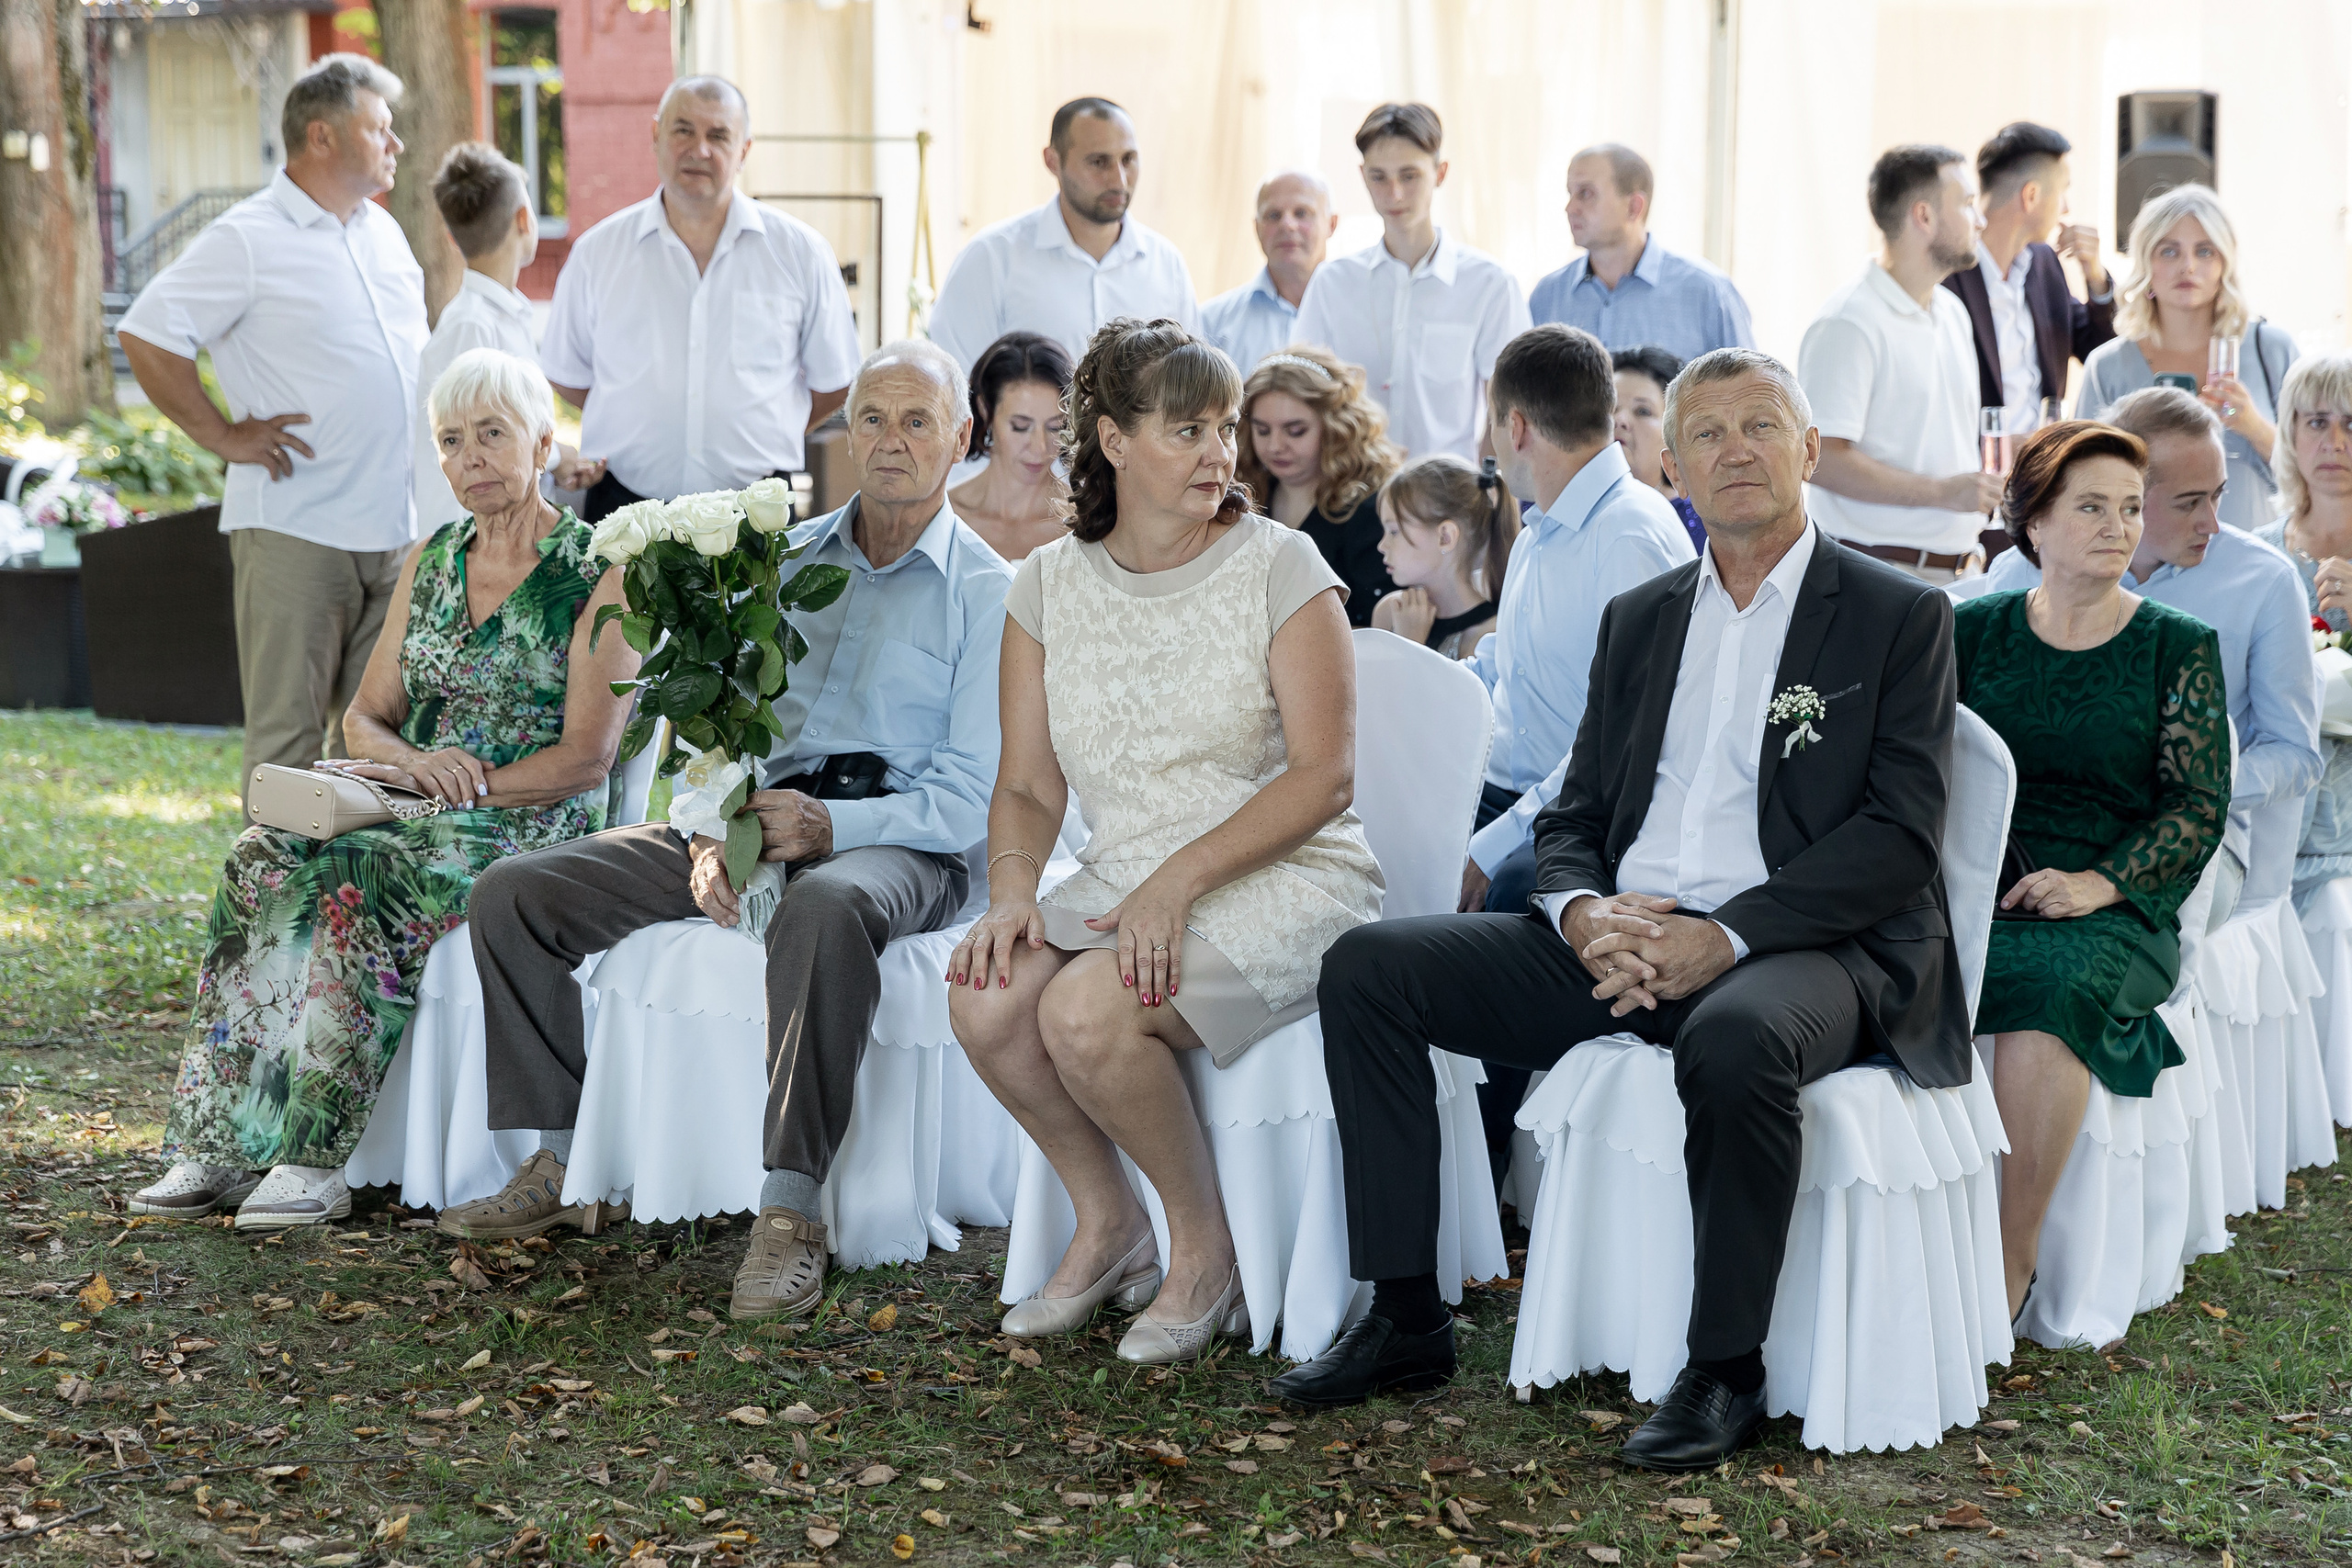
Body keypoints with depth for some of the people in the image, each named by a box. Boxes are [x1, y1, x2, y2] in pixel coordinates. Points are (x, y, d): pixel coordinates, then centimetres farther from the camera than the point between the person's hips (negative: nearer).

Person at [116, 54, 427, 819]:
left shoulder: (384, 233, 15)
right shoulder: (247, 240, -9)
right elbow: (146, 334, -11)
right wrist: (221, 434, -10)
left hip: (396, 527, 7)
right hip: (296, 531, -7)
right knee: (289, 733, -3)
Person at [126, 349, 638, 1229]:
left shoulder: (597, 576, -3)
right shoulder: (429, 563, 17)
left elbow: (585, 758, -9)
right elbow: (366, 718, 13)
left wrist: (461, 785, -17)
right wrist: (414, 762, -10)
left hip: (533, 829, -6)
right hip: (418, 818, 6)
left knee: (347, 886, -34)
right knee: (262, 861, -25)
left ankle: (313, 1159, -30)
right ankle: (218, 1147, -26)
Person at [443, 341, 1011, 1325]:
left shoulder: (989, 594, 1)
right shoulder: (787, 559, 17)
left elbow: (971, 796, -7)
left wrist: (827, 826, -22)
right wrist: (713, 833, -7)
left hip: (899, 842, -5)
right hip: (761, 814, 6)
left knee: (824, 909, -43)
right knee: (512, 894, -9)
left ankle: (791, 1211, -37)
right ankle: (563, 1165, -1)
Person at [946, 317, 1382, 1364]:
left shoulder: (1280, 568, -5)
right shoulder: (1049, 586, 8)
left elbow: (1324, 776, -12)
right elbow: (1028, 786, 9)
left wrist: (1177, 881, -21)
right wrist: (1013, 887, -13)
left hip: (1281, 883, -5)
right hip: (1121, 882, 5)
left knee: (1085, 1012, -29)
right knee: (987, 1000, -23)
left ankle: (1204, 1243, -5)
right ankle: (1107, 1222, 2)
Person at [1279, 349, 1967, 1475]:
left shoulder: (1900, 618, 3)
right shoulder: (1638, 620, 19)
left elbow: (1900, 836, -8)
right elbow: (1574, 815, 17)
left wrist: (1724, 937, -18)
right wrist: (1584, 912, -8)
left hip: (1808, 949, -6)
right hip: (1625, 945, 6)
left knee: (1732, 1041, -40)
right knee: (1367, 968, -9)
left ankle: (1725, 1372, -21)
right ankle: (1405, 1317, -5)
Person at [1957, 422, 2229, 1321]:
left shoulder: (2180, 648, 9)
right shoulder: (1973, 632, 13)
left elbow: (2199, 807, 3)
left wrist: (2097, 883, -11)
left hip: (2114, 907, -2)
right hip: (1972, 895, 2)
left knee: (2049, 984, -36)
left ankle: (2012, 1269, -30)